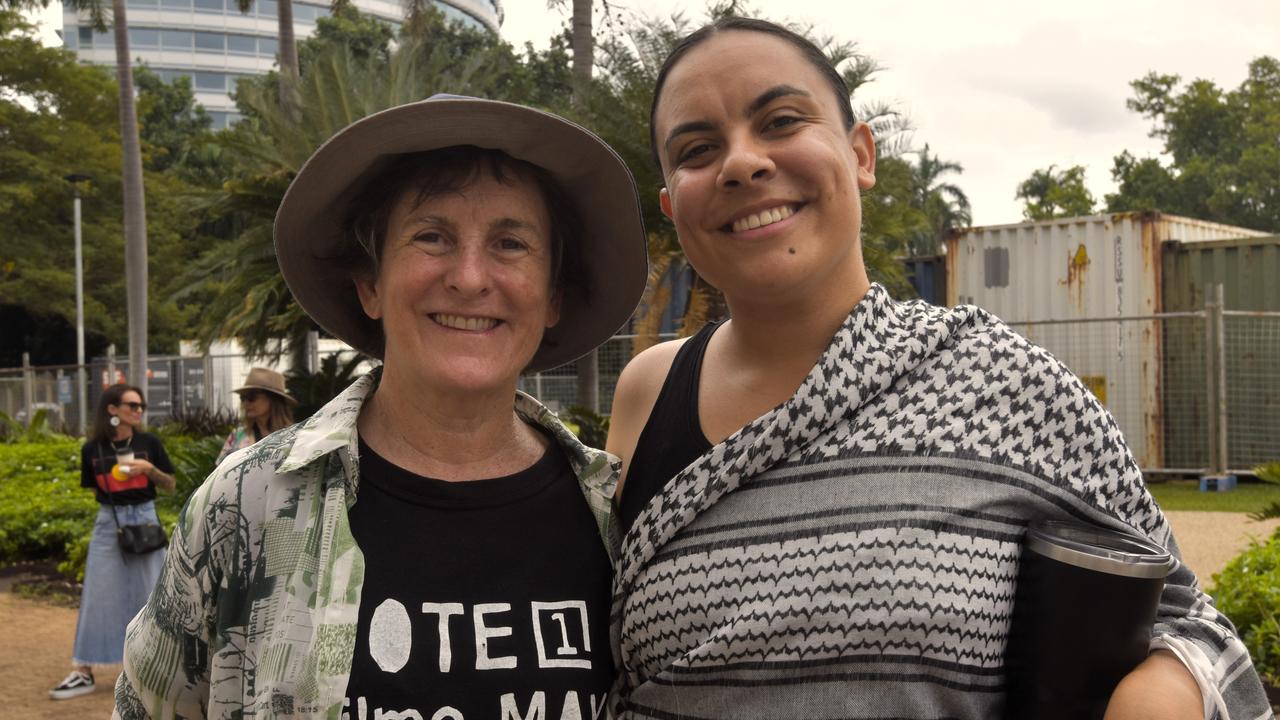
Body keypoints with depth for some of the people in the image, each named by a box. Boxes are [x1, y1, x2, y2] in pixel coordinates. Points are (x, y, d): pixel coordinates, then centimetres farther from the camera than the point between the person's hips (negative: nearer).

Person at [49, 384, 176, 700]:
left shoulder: (149, 443, -2)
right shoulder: (93, 449, -3)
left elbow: (170, 485, 2)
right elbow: (92, 488, 10)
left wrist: (149, 469, -14)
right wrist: (111, 495, -6)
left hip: (144, 519, 0)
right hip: (108, 523, 0)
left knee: (150, 593, 4)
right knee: (98, 595, 0)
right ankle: (83, 673, 6)